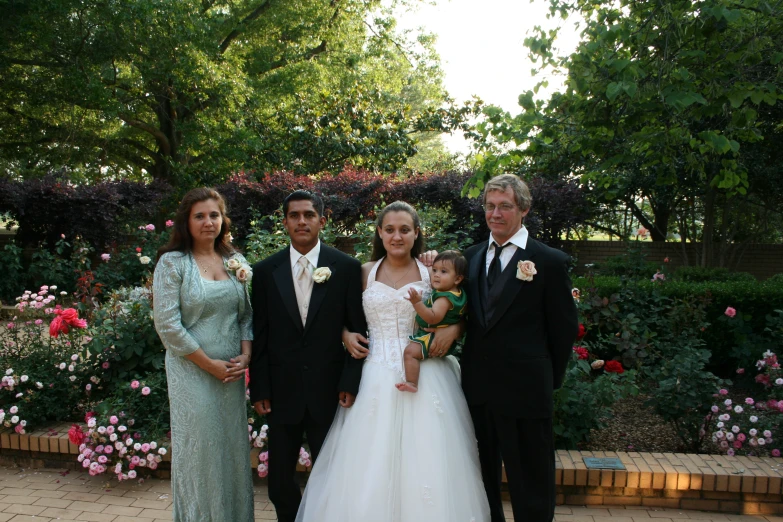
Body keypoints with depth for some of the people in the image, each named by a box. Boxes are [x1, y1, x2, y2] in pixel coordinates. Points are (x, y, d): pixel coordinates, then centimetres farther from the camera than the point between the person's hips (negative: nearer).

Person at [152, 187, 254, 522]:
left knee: (234, 448, 12)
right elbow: (167, 325, -13)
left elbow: (247, 314, 9)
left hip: (232, 373, 4)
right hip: (192, 372, -4)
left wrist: (245, 356, -6)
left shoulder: (235, 261, 6)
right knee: (199, 450, 6)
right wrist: (211, 364, -12)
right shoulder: (172, 262, -8)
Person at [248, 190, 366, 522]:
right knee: (280, 480, 13)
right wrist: (259, 388, 0)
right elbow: (260, 335, 3)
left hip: (329, 391, -1)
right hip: (281, 391, 2)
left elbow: (358, 329, -2)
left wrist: (350, 382, -7)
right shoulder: (265, 271, 1)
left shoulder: (347, 268, -3)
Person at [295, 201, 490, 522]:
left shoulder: (432, 273, 4)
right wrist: (346, 335, -2)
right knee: (371, 465, 2)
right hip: (376, 378, 1)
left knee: (425, 463, -1)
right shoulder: (365, 273, 7)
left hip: (425, 374, -1)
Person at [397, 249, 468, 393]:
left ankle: (412, 383, -28)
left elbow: (433, 318, -38)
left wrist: (417, 303, -47)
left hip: (435, 338, -12)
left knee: (410, 351, -29)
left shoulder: (445, 298, -26)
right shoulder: (457, 292, 5)